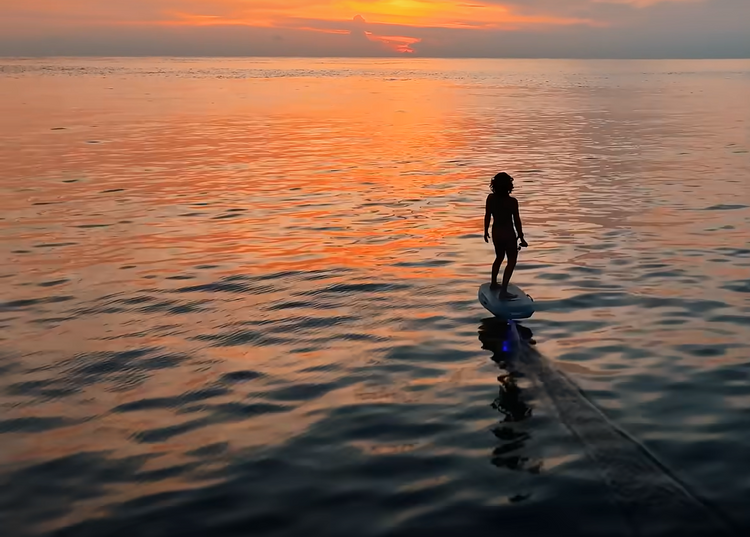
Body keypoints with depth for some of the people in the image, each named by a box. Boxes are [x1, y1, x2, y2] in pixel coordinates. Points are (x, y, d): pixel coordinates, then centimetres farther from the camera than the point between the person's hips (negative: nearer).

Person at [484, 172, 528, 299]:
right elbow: (517, 221, -15)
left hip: (496, 233, 6)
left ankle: (493, 284, 41)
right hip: (508, 234, -6)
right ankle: (503, 292, -1)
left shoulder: (490, 198, -7)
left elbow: (487, 216, 2)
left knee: (499, 257, 26)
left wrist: (486, 231, 17)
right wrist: (521, 238, -5)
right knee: (512, 261, 7)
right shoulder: (512, 202, -21)